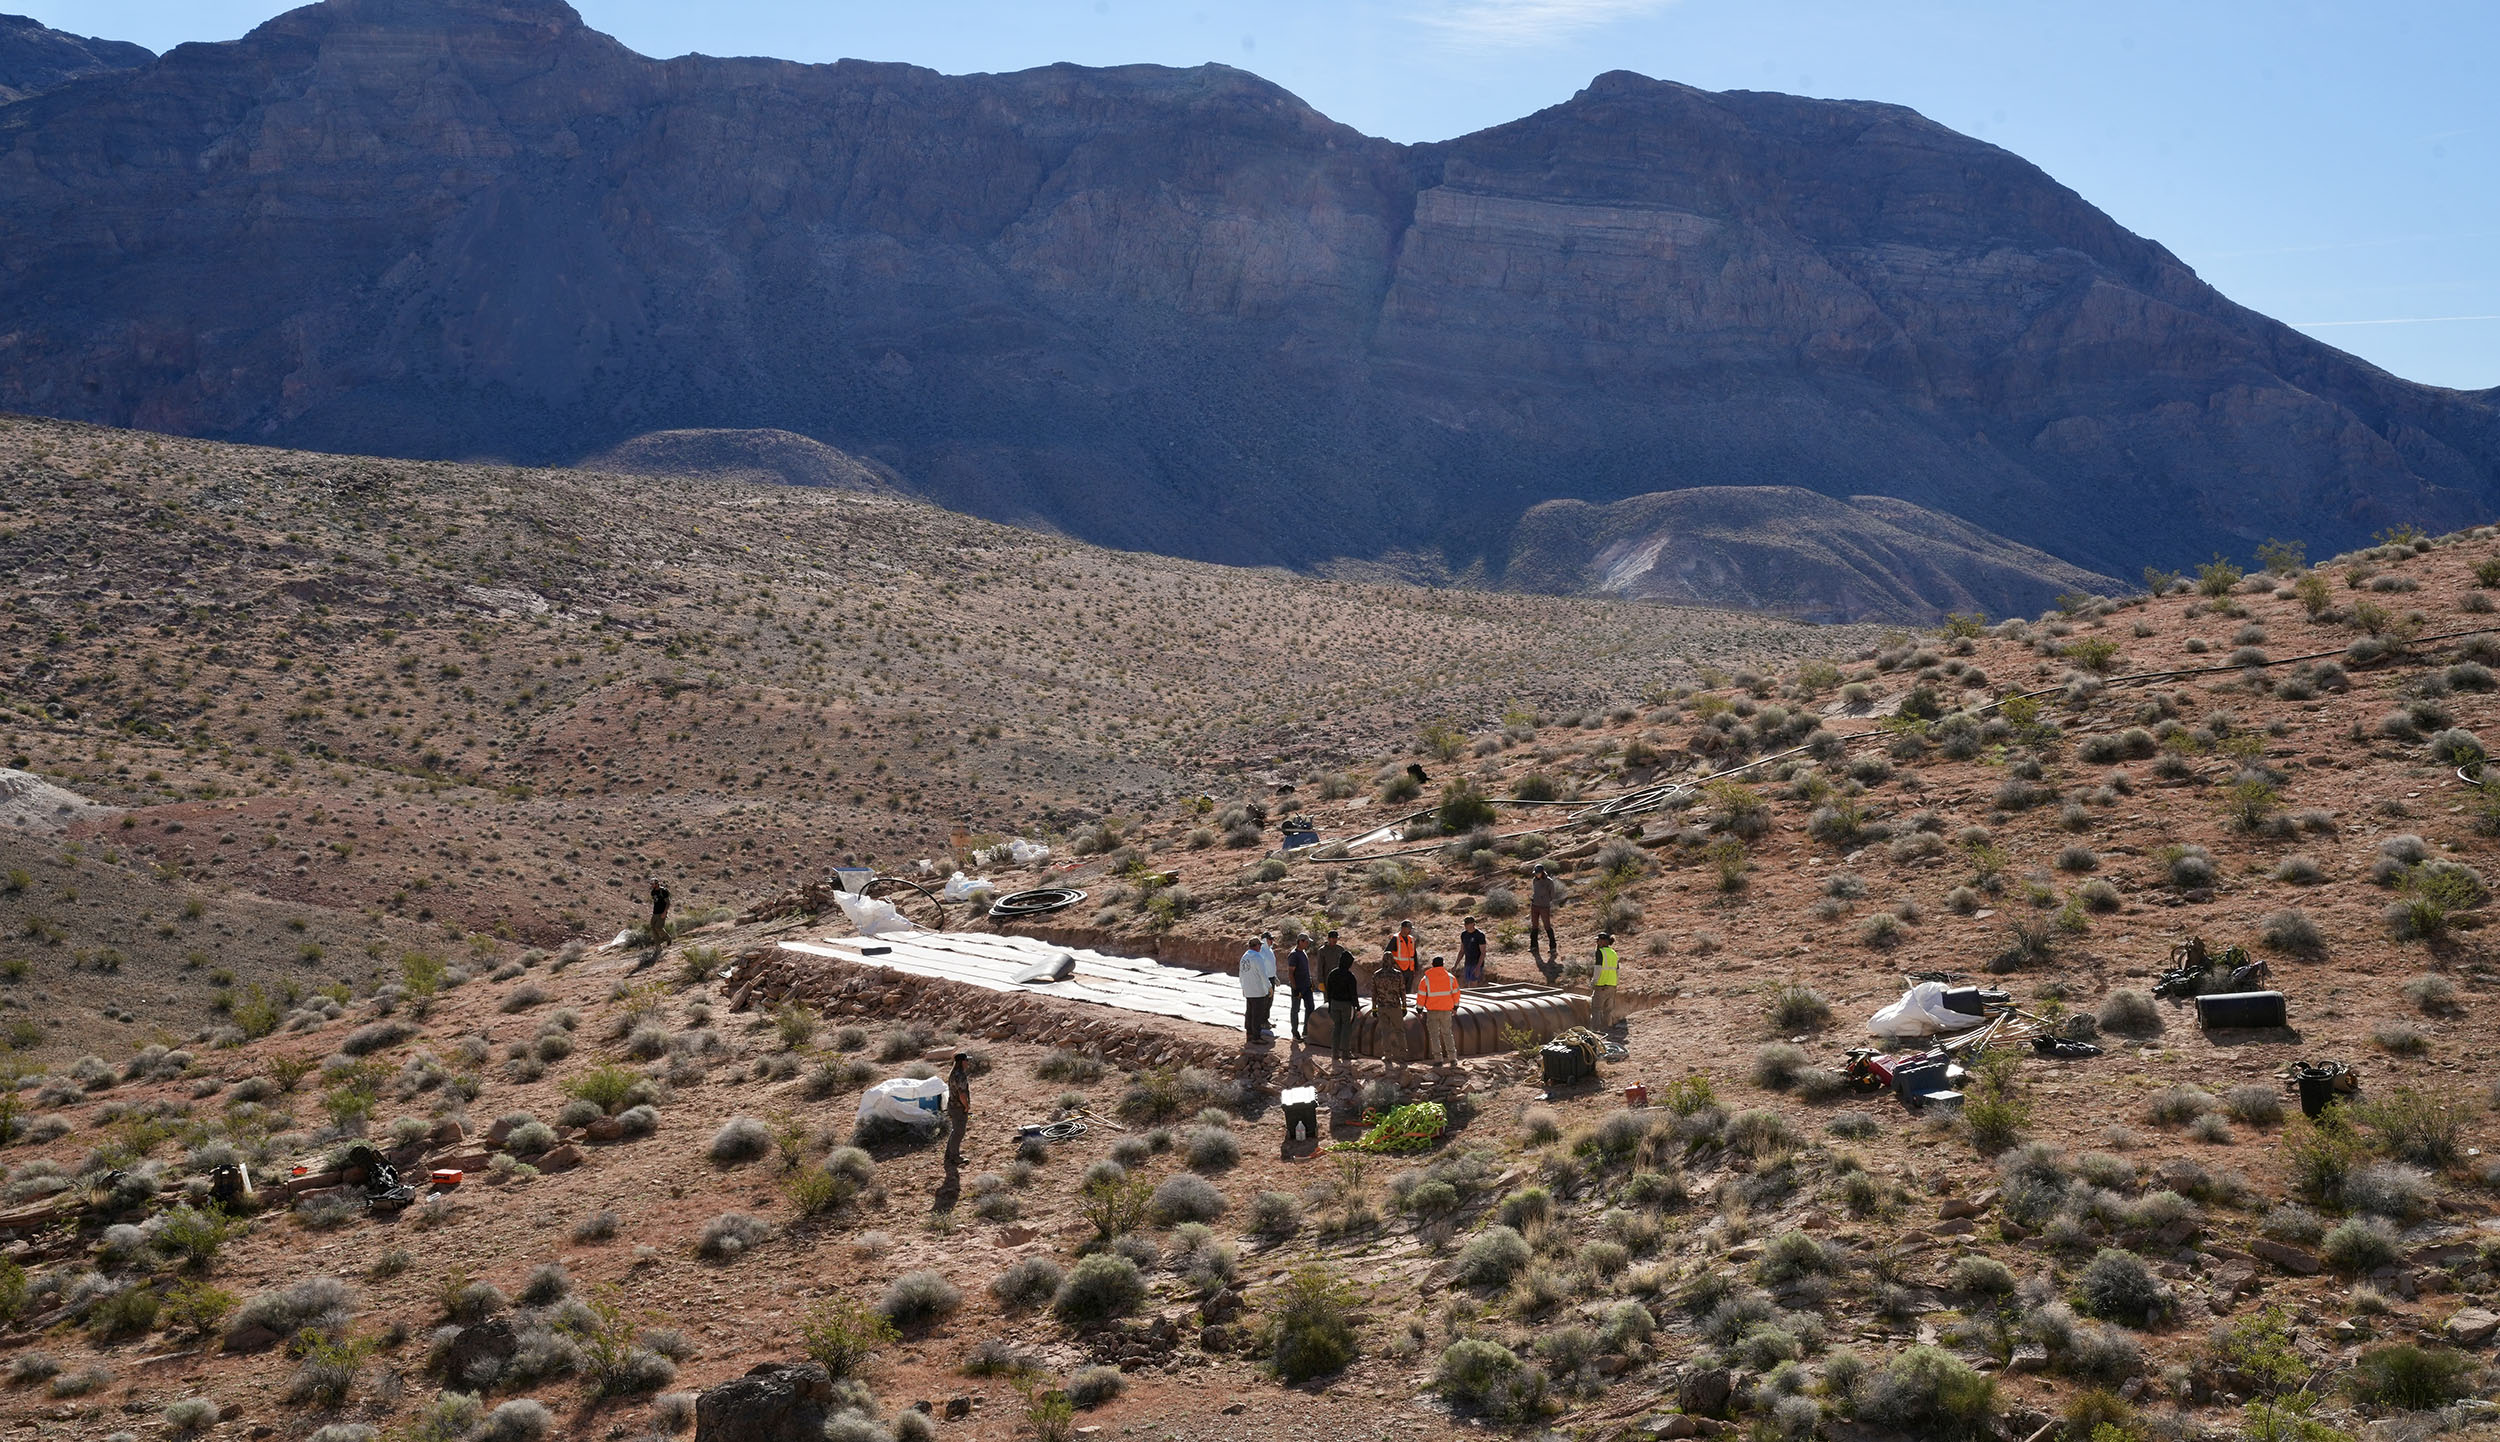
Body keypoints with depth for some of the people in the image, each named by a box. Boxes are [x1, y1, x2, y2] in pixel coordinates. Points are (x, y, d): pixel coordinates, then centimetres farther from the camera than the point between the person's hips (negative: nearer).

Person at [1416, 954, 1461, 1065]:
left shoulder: (1426, 979, -6)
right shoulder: (1450, 977, 0)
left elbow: (1421, 995, -6)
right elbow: (1456, 993, 6)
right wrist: (1455, 1007, 18)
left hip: (1432, 1011, -2)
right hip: (1446, 1010, 2)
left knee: (1434, 1035, 6)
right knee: (1447, 1033, 15)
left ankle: (1438, 1060, -1)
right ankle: (1452, 1059, 10)